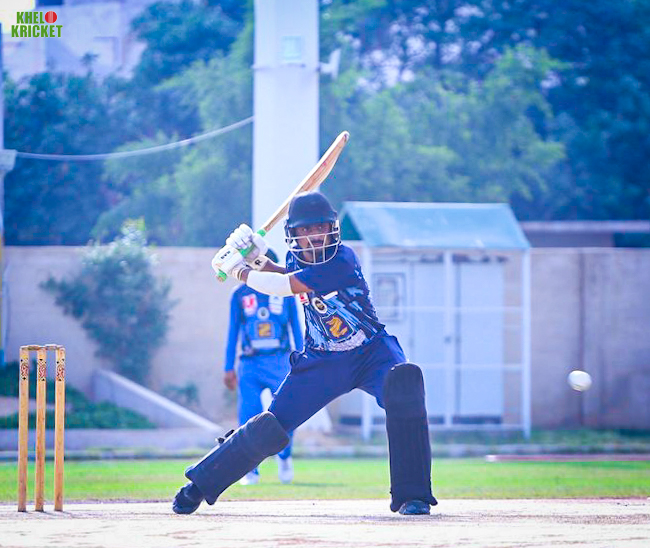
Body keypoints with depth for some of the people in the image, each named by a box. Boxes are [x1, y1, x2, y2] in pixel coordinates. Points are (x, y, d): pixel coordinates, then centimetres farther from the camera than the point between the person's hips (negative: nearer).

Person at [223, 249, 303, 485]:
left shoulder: (284, 292, 6)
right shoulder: (240, 295, 7)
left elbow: (296, 328, 11)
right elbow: (233, 332, 11)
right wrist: (229, 367, 6)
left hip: (280, 362, 0)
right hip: (250, 365, 0)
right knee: (248, 418, -7)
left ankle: (284, 456, 22)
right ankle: (251, 470, 4)